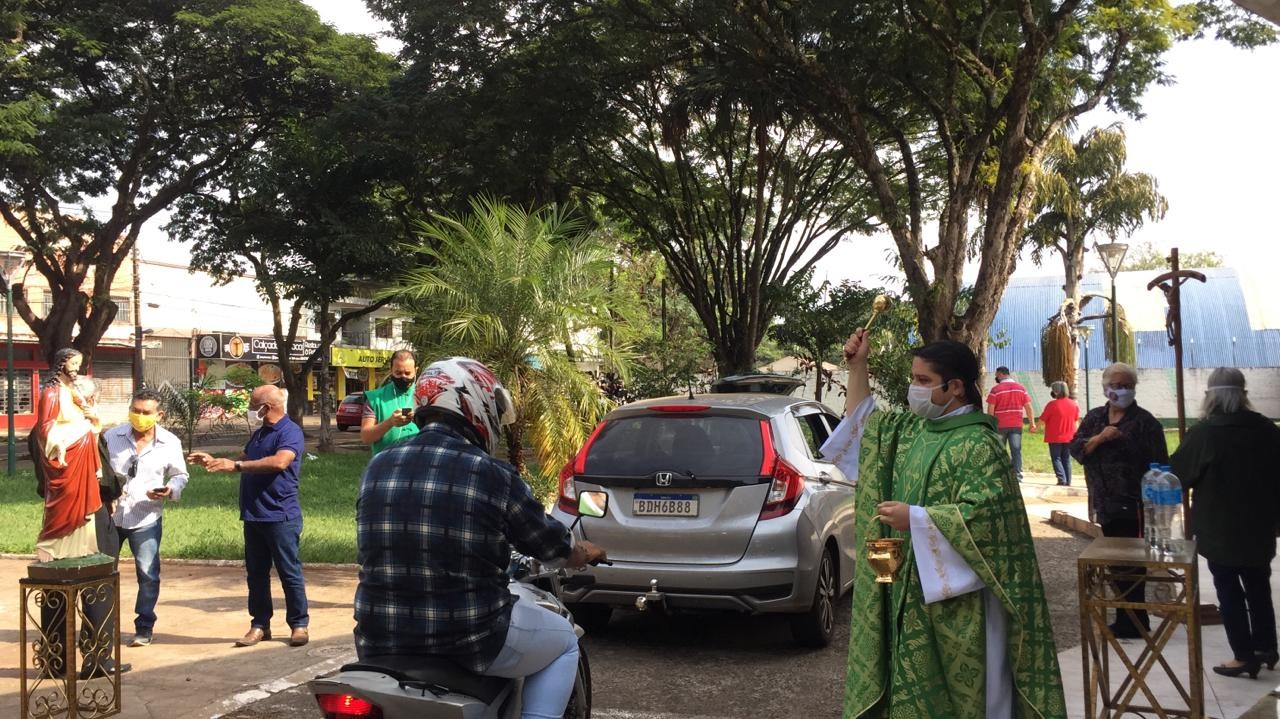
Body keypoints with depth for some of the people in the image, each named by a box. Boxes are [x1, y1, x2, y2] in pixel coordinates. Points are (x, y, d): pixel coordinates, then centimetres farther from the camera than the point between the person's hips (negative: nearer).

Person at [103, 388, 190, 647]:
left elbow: (180, 475, 8)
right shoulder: (111, 436, -1)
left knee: (148, 575, 0)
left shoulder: (170, 443, -3)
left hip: (146, 520, -1)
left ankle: (144, 627, 14)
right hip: (109, 516, 2)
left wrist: (170, 490, -13)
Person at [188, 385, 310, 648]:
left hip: (280, 516, -8)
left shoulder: (290, 431, -12)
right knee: (256, 573, 10)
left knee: (289, 572, 0)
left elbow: (280, 461, -29)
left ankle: (299, 624, 9)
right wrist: (213, 461, 15)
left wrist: (236, 465, -28)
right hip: (253, 515, 9)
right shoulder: (258, 434, 17)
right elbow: (243, 463, 28)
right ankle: (260, 624, 18)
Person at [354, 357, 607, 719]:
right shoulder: (492, 475, -12)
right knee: (564, 641, 20)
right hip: (469, 643, -5)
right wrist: (587, 552, 25)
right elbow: (552, 545, 1)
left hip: (380, 646, 5)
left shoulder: (377, 468, 2)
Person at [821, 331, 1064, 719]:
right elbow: (863, 423, 21)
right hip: (911, 588, 8)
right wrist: (857, 366, 11)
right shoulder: (910, 427, 7)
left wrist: (915, 519, -27)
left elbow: (984, 515, -25)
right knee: (916, 686, 15)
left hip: (958, 597, -8)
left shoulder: (978, 445, -17)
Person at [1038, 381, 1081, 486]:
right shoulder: (1074, 404, 1)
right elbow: (1076, 421, 13)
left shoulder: (1052, 404, -16)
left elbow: (1042, 421, -11)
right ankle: (1068, 481, 12)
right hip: (1069, 437, 5)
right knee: (1066, 459, 13)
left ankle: (1062, 479, -8)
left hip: (1055, 438, -4)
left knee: (1056, 458, 5)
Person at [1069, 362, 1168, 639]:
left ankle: (1130, 623, 5)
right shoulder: (1094, 418, 12)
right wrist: (1100, 438, -13)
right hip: (1106, 505, 6)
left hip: (1133, 507, -6)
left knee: (1129, 565, -4)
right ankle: (1131, 620, 24)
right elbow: (1076, 448, 3)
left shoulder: (1145, 422, -4)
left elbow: (1159, 465, -6)